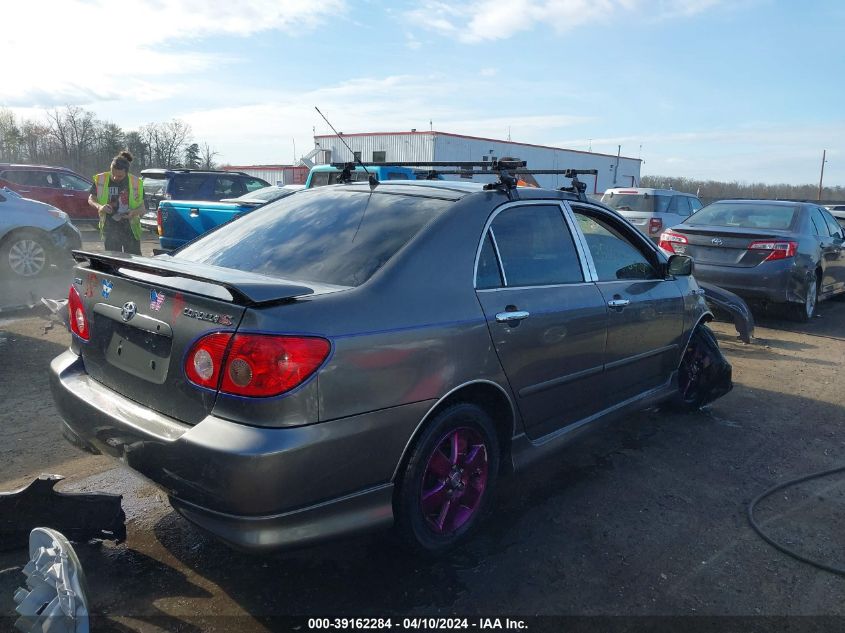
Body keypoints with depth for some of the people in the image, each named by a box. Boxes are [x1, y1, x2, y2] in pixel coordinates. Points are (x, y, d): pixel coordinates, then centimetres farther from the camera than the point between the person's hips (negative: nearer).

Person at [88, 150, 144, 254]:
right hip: (109, 229, 1)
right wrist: (99, 206, -13)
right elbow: (91, 199, 9)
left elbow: (142, 208, 1)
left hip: (130, 229, -1)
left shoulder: (136, 183, -4)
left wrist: (133, 212, -21)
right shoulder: (101, 180, -2)